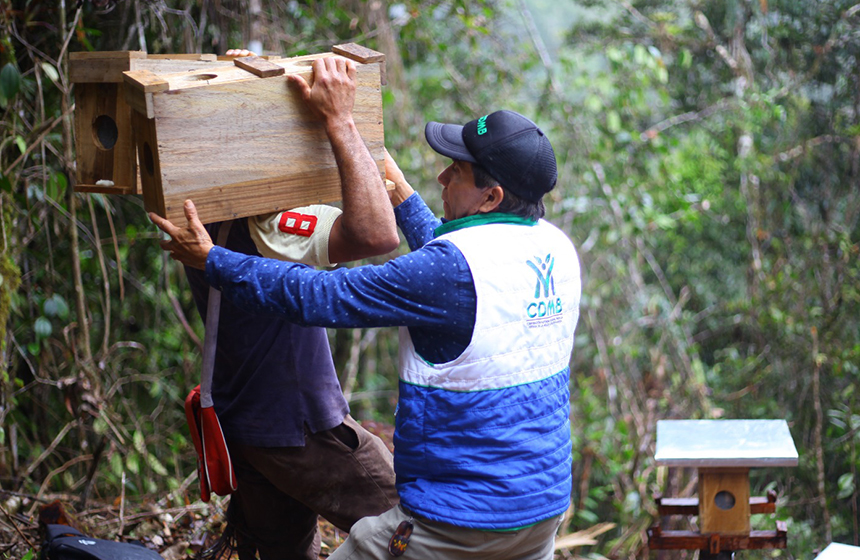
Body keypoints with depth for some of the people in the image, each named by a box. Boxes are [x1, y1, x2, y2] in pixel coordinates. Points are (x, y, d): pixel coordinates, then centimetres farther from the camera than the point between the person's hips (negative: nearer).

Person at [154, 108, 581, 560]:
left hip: (459, 522, -8)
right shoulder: (556, 247, 2)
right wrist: (402, 195, 30)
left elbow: (318, 297, -18)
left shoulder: (453, 267, -23)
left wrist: (210, 260, -7)